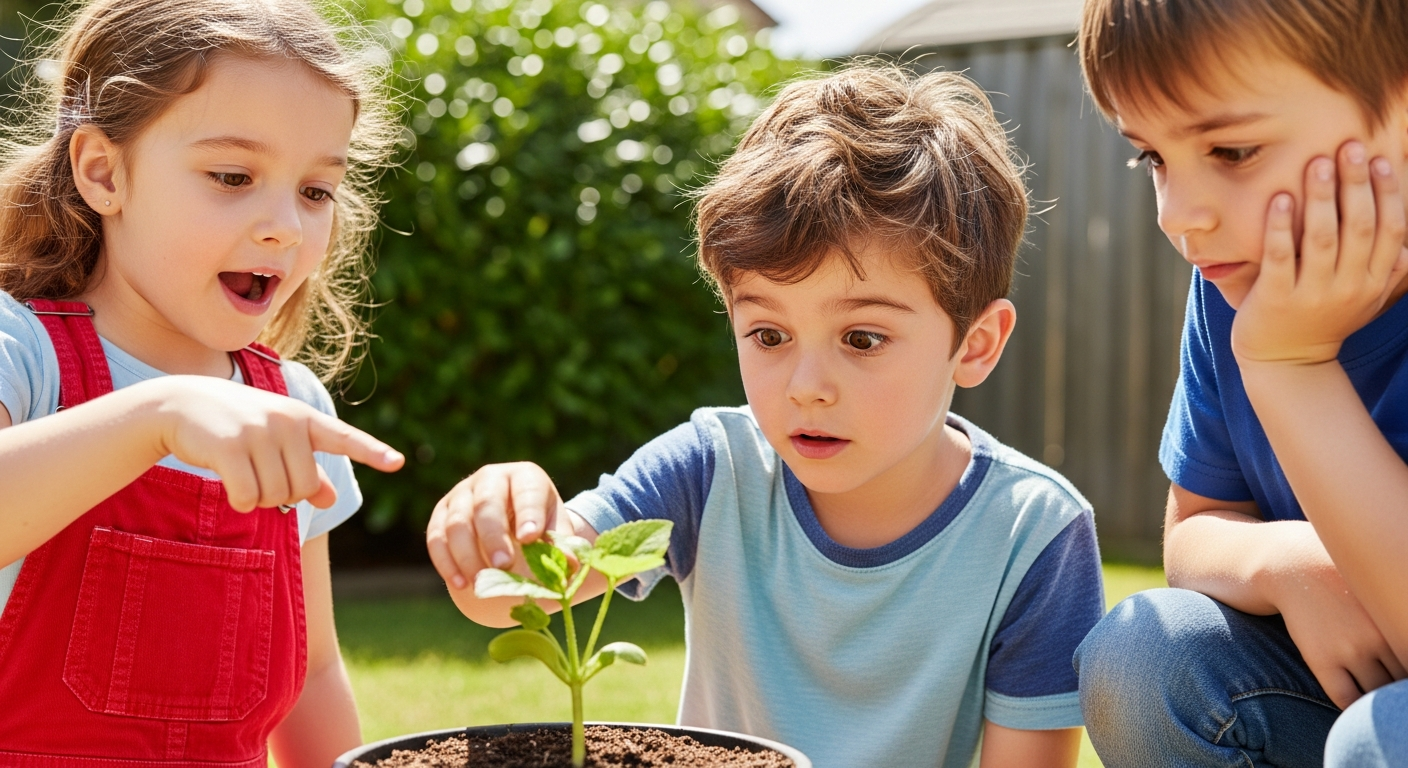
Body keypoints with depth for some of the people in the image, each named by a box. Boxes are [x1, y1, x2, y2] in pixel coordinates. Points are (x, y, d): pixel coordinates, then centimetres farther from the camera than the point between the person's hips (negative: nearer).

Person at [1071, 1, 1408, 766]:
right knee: (1135, 659, -16)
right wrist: (1285, 562, -19)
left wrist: (1293, 366, -29)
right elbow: (1193, 531, 4)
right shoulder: (1240, 277, -4)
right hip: (1338, 679, 6)